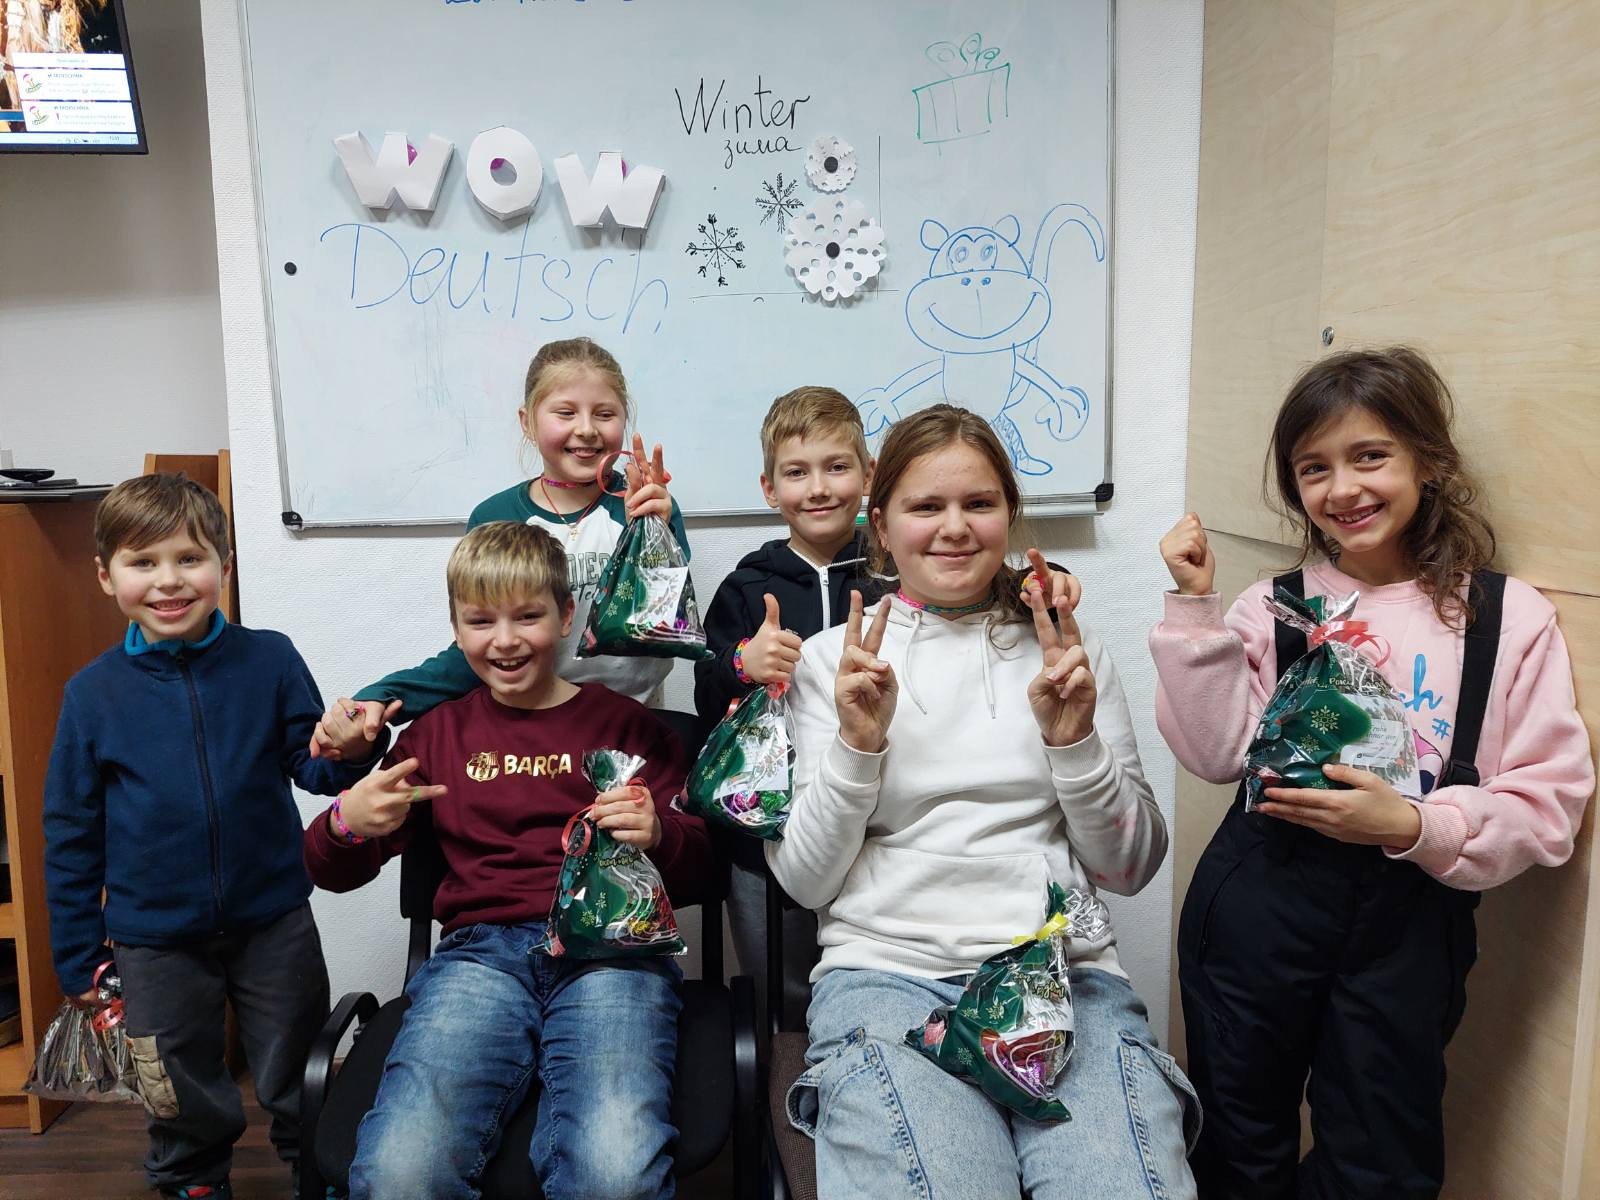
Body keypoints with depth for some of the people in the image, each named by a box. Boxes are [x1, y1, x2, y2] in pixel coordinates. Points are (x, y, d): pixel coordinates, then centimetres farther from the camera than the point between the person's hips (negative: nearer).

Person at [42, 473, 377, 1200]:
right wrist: (76, 954, 3)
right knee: (184, 1106, 21)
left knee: (300, 1086, 17)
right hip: (154, 940, 1)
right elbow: (70, 832, 0)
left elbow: (312, 766, -5)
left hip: (273, 922, -1)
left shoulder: (268, 661, -10)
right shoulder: (94, 692, -6)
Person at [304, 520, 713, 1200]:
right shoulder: (437, 732, 20)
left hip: (607, 947, -1)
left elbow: (698, 871, 12)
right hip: (481, 949, 2)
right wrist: (346, 823, -3)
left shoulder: (625, 723, 14)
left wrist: (657, 834, -12)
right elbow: (333, 874, 21)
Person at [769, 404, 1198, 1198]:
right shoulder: (833, 658, 7)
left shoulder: (1067, 651, 11)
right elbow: (806, 881, 3)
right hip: (888, 970, -1)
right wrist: (857, 744, -12)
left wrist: (1075, 744, -8)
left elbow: (1131, 868, 9)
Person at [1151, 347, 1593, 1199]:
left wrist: (1413, 825, -21)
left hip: (1410, 918, -1)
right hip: (1262, 901, 1)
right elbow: (1217, 753, -9)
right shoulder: (1272, 608, 1)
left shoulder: (1510, 618, -3)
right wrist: (1196, 608, -12)